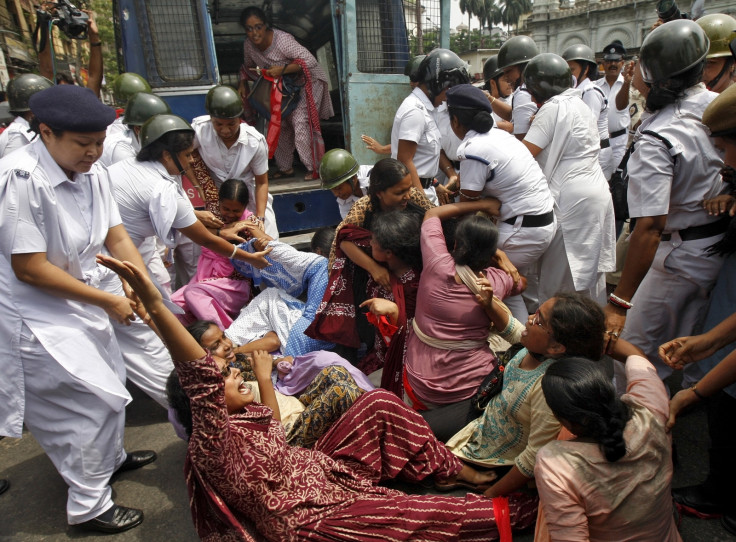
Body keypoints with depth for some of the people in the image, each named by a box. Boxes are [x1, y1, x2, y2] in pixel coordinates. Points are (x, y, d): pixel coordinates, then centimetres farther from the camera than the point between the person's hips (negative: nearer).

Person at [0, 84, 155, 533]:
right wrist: (108, 302, -21)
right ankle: (89, 505, 22)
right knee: (93, 400, 0)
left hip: (82, 302, 8)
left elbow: (117, 237, -2)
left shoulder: (94, 173, -5)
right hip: (37, 316, -7)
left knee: (109, 385, 21)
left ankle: (110, 458, 49)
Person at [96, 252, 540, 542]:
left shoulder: (237, 416, 3)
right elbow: (201, 375, -43)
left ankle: (455, 470, 13)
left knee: (381, 402, 2)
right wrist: (154, 303, -55)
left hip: (321, 471, 9)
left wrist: (263, 375, 24)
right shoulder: (211, 441, -25)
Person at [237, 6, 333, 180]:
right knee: (280, 123, 6)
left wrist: (282, 70, -38)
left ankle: (314, 168, -7)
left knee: (300, 122, -18)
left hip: (308, 81, -7)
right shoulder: (249, 45, -8)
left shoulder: (282, 40, -30)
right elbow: (247, 66, 12)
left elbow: (310, 60, -32)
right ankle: (285, 168, 19)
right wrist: (242, 84, -6)